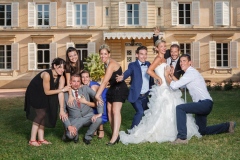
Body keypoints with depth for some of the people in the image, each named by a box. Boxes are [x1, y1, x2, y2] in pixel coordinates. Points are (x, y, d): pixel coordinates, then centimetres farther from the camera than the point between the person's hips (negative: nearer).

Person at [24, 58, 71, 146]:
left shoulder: (61, 78, -14)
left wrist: (61, 110, -24)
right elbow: (47, 92, -27)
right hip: (34, 94, -7)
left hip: (44, 97, 7)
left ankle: (41, 139, 14)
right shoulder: (46, 74, -33)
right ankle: (32, 140, -6)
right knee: (39, 114, -13)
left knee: (44, 115, 6)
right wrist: (63, 89, -25)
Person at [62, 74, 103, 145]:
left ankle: (87, 137, -1)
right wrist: (69, 126, -20)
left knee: (98, 120, -30)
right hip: (74, 119, -2)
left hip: (88, 116, 2)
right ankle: (75, 135, 11)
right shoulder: (65, 94, -6)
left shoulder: (85, 88, -3)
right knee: (70, 134, -30)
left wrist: (100, 113, -23)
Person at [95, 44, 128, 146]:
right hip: (112, 89, 9)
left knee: (115, 111, -18)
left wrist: (97, 95, -27)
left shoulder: (111, 64, -23)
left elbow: (105, 81, -27)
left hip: (120, 89, -9)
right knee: (109, 110, 5)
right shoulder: (106, 64, 6)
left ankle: (115, 136, -21)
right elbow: (107, 81, 10)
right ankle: (115, 134, 12)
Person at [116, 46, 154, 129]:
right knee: (140, 112, -19)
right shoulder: (132, 65, -8)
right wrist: (122, 77, -47)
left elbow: (151, 79, 10)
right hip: (136, 96, -5)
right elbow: (128, 72, -25)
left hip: (146, 95, 6)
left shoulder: (148, 64, 7)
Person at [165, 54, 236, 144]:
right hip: (202, 106, 10)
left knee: (180, 108, -27)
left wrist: (166, 76, -4)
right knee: (202, 131, 21)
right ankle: (228, 126, 37)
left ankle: (182, 137, -28)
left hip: (205, 103, -10)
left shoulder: (191, 72, -14)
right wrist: (172, 75, 12)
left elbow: (174, 86, -19)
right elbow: (180, 84, 22)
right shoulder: (189, 73, 17)